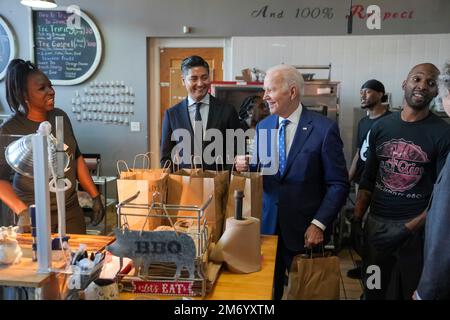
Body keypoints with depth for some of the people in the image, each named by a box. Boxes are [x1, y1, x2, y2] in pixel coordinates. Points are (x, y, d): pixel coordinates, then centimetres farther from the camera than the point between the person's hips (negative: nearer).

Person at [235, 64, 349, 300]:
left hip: (304, 229, -3)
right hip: (268, 224, 4)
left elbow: (338, 184, -8)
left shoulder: (324, 128, -10)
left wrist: (319, 224, -14)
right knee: (267, 289, 13)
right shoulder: (263, 126, 4)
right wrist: (245, 166, -12)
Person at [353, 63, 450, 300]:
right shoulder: (381, 127, 4)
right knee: (373, 289, 15)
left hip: (417, 227, -3)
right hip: (376, 222, 3)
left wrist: (409, 228, -20)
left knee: (411, 291, 12)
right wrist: (356, 220, -1)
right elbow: (368, 178, 8)